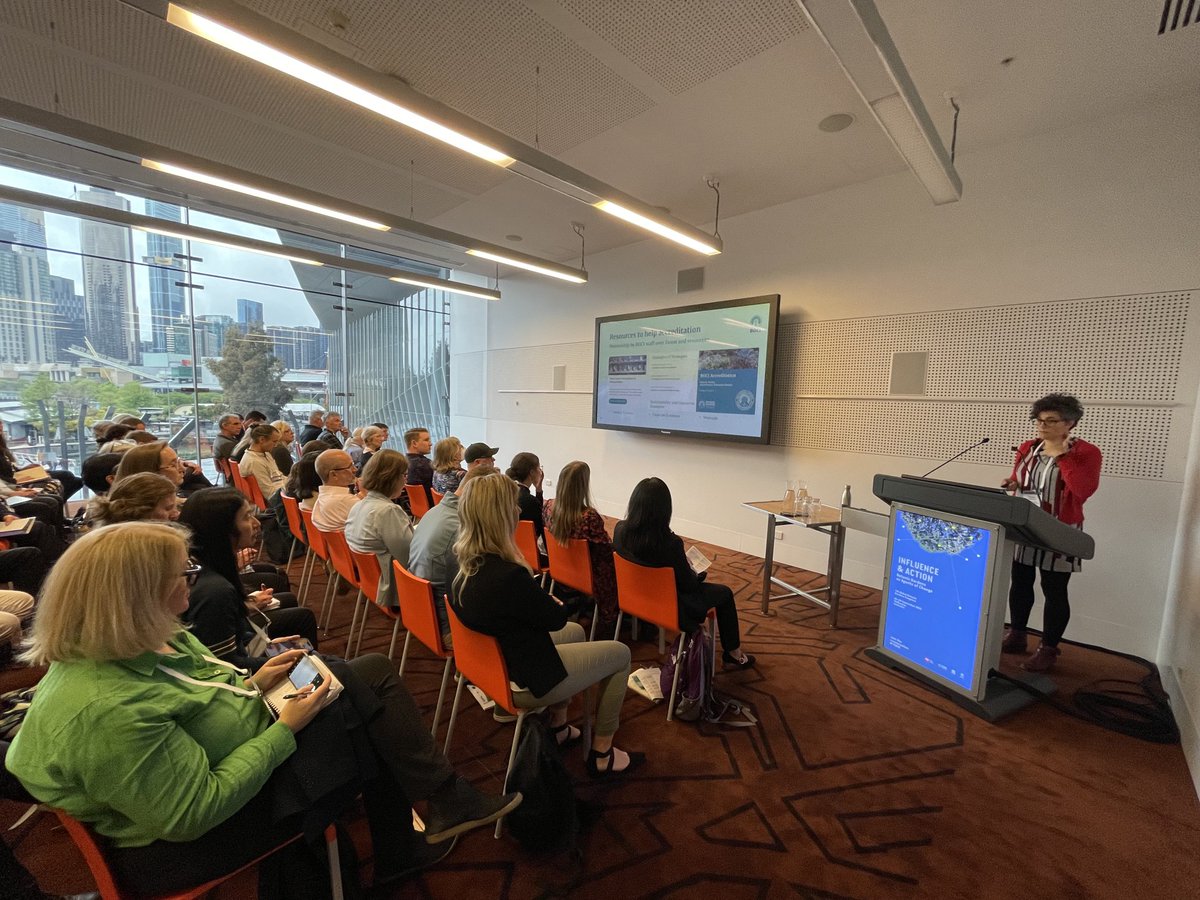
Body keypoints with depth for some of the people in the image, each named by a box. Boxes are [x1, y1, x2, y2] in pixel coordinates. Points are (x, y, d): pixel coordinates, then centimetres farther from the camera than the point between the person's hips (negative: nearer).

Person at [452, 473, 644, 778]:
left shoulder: (466, 563, -7)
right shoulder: (507, 576, -36)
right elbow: (557, 617, -18)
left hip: (494, 662, 9)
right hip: (523, 681, -8)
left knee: (576, 632, 30)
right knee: (620, 654, 9)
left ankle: (557, 727, 38)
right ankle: (602, 756, 22)